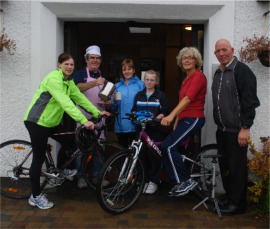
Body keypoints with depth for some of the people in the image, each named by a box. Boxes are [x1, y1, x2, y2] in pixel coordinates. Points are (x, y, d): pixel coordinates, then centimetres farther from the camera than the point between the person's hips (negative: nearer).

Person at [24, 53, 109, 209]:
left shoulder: (69, 81, 7)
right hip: (37, 122, -9)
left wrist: (97, 112, -5)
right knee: (39, 158, -3)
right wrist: (84, 121, -38)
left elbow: (80, 98, 4)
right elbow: (65, 102, -32)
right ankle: (35, 196, 10)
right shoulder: (53, 78, -23)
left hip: (52, 121, 9)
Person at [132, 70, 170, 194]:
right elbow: (134, 110, 16)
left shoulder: (161, 95, 3)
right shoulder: (139, 95, 14)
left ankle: (153, 181, 9)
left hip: (155, 129, -3)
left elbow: (165, 112, -2)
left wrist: (156, 119, -16)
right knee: (142, 155, 2)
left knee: (154, 155, -2)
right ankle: (144, 180, 13)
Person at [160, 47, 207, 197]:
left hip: (194, 119, -9)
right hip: (184, 119, 9)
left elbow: (188, 99, -22)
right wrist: (175, 123, 16)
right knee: (168, 149, 2)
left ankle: (187, 181, -8)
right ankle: (179, 184, 13)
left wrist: (171, 116, -31)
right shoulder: (186, 79, 19)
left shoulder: (198, 76, -9)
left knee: (168, 147, -20)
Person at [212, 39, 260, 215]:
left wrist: (245, 128, -20)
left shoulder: (242, 70, -11)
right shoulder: (218, 73, 15)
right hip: (222, 129, 8)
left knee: (237, 168, 0)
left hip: (237, 130, -8)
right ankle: (229, 199, 27)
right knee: (224, 166, 14)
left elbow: (249, 101, -17)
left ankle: (237, 204, 12)